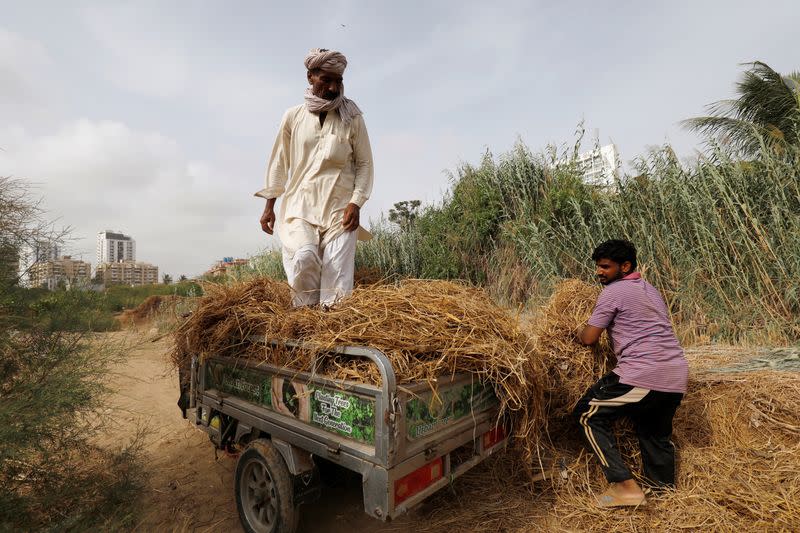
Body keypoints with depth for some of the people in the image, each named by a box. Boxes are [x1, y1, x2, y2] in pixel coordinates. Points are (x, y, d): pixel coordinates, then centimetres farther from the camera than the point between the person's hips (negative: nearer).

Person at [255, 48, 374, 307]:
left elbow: (364, 163, 6)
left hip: (340, 207, 0)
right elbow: (279, 161, 12)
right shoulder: (293, 116, 8)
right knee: (304, 256, -21)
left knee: (337, 271, -8)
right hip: (300, 205, 1)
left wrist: (356, 202, -6)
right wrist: (269, 206, 10)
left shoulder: (352, 118, 5)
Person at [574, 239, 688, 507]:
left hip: (642, 375, -9)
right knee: (657, 433, 27)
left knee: (588, 414, 3)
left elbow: (589, 338, -4)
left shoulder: (614, 291, -4)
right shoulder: (650, 289, 23)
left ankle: (625, 485, 0)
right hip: (678, 376, 9)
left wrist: (577, 331, 17)